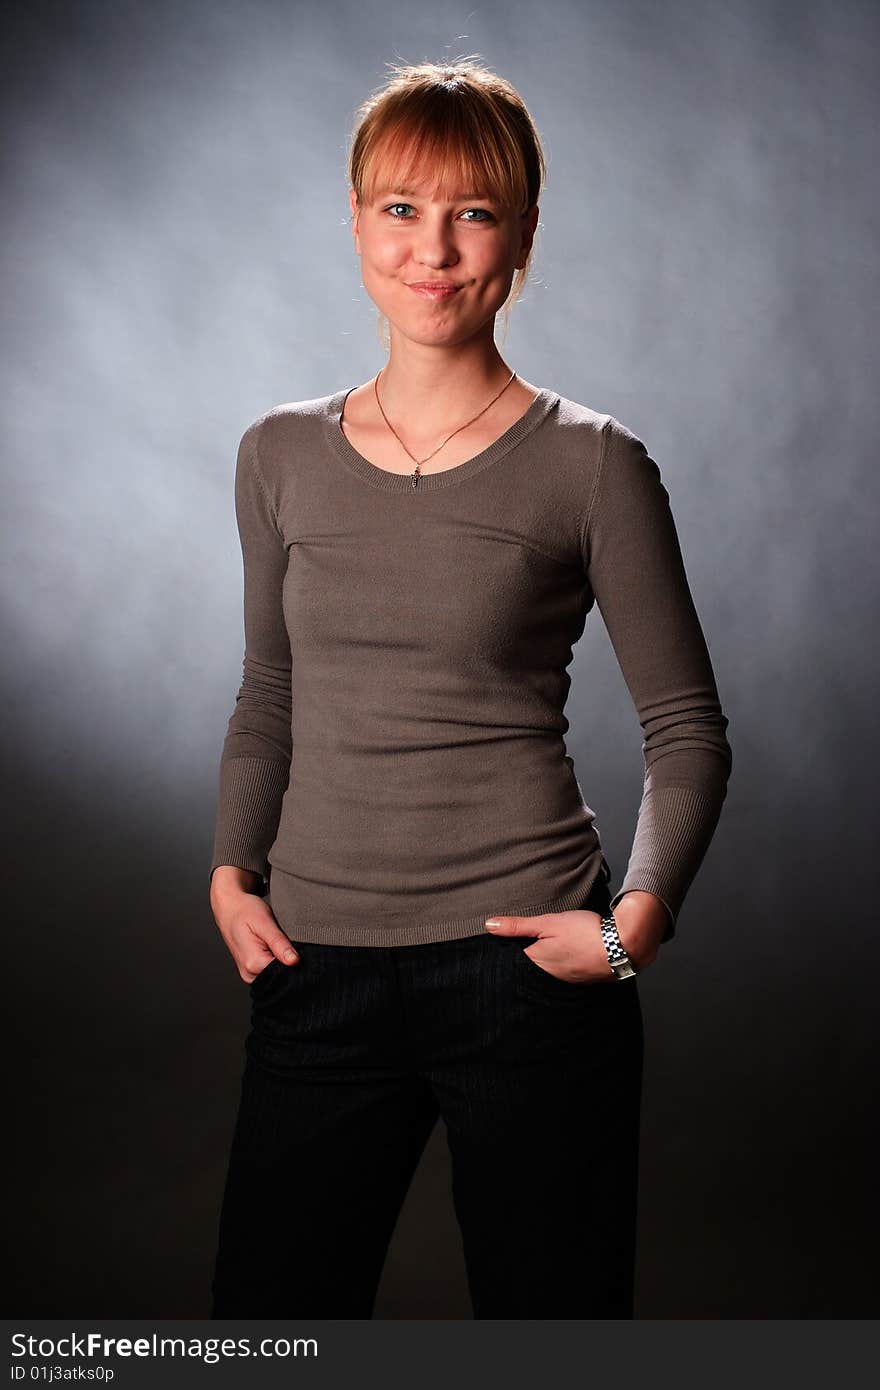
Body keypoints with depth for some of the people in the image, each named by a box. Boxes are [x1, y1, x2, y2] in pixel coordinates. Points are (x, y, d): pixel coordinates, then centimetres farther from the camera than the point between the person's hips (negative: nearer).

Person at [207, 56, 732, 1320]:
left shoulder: (592, 467, -3)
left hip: (524, 967, -3)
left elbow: (688, 729, 1)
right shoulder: (281, 457, 7)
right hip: (319, 972, 3)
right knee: (266, 1314, 9)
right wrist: (232, 870, 5)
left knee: (550, 1320, 8)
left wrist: (638, 917, -11)